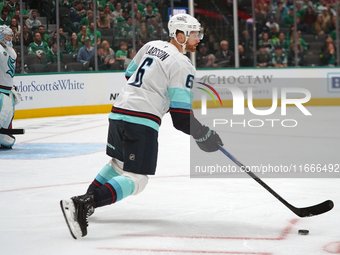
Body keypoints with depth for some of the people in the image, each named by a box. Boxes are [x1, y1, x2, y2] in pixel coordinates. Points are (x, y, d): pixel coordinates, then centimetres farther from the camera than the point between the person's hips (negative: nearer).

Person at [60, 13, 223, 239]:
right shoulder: (182, 66, -9)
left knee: (118, 163, 29)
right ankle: (84, 204, -24)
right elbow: (181, 116, -12)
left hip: (119, 112, 9)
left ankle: (86, 199, 27)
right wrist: (204, 136, 0)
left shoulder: (152, 46, 15)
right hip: (142, 121, -9)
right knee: (135, 179, -8)